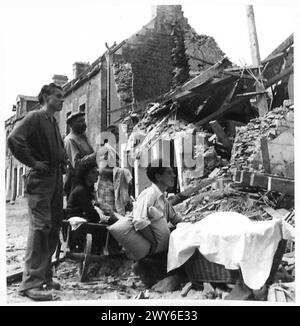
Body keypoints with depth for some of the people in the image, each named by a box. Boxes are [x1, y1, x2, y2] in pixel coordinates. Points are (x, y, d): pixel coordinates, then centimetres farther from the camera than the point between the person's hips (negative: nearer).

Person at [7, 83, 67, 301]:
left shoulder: (54, 122, 19)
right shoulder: (34, 117, -8)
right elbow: (14, 140, -24)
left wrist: (63, 161, 16)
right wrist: (33, 163, -18)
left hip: (56, 180, 9)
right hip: (41, 181, -9)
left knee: (53, 229, 11)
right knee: (40, 227, -12)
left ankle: (44, 277, 21)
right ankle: (31, 283, -7)